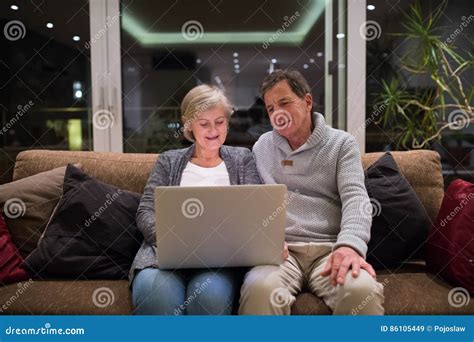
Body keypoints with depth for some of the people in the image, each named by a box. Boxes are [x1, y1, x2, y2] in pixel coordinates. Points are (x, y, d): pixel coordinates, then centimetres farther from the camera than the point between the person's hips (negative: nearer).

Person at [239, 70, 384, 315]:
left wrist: (350, 245, -23)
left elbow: (355, 197, -3)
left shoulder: (342, 143, 11)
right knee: (260, 289, -34)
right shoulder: (262, 147, 19)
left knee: (363, 290, -34)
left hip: (330, 249, -1)